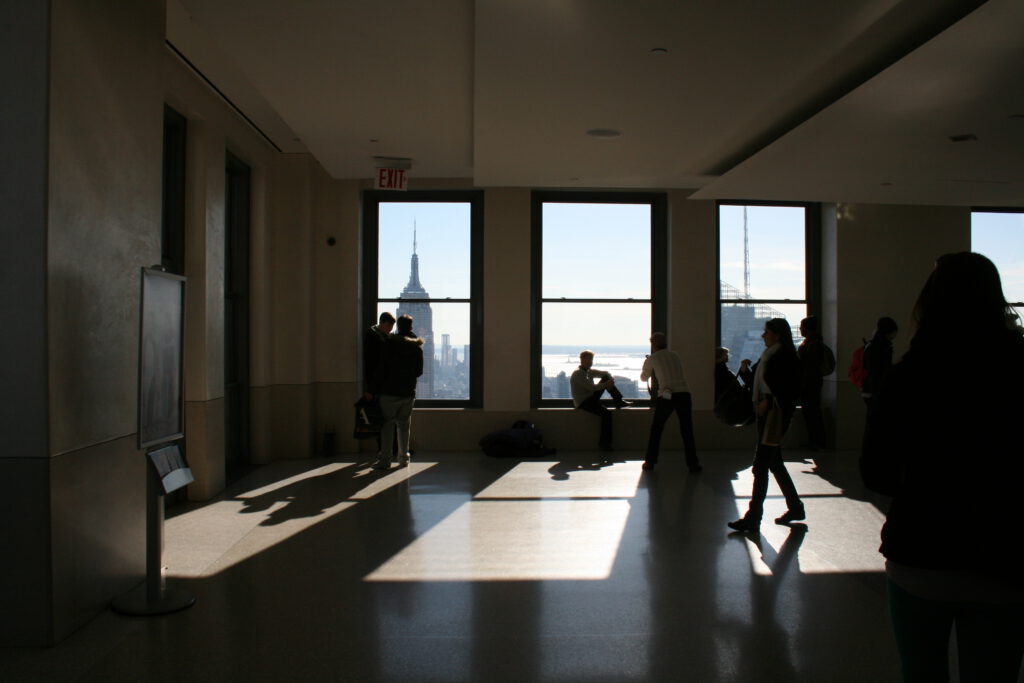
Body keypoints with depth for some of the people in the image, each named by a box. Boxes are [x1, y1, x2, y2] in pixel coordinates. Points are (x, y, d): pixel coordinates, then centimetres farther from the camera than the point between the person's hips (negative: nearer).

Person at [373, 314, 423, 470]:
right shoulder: (417, 347, 6)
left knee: (387, 424, -2)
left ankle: (384, 459, -6)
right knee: (404, 424, 11)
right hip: (409, 392, 4)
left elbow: (383, 366, -8)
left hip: (390, 391, -4)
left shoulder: (390, 343, -6)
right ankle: (403, 457, 13)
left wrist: (381, 385, 1)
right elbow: (419, 371, 10)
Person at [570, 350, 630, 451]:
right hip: (582, 402, -9)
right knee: (606, 413, -26)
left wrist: (611, 380, -10)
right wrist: (607, 384, -19)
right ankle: (604, 443, -18)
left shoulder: (589, 371, 12)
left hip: (591, 398, 9)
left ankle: (618, 401, -2)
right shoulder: (578, 374, -16)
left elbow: (606, 374, 12)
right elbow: (592, 387, -24)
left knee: (606, 378, -1)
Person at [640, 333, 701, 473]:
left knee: (656, 429, 14)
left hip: (666, 396, -2)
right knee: (687, 431, 8)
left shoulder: (652, 359, 8)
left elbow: (643, 378, 23)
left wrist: (646, 364, 43)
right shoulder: (675, 355, 18)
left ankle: (650, 462, 15)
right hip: (684, 394, 2)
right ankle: (693, 464, 4)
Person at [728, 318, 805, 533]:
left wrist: (769, 401, -24)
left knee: (760, 466, -8)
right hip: (765, 413, 10)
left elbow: (791, 389, -18)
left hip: (775, 414, -10)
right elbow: (756, 384, 18)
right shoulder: (767, 356, 15)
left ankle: (753, 519, -4)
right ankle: (795, 507, 30)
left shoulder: (786, 358, -12)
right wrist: (745, 370, 2)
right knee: (775, 463, 17)